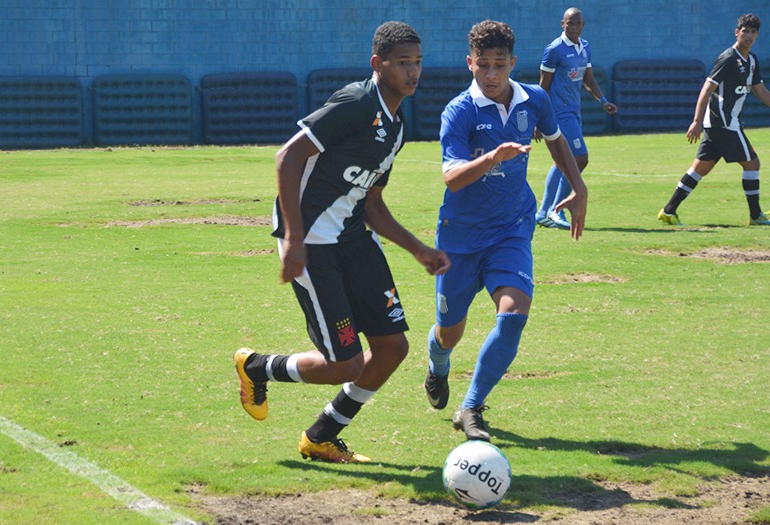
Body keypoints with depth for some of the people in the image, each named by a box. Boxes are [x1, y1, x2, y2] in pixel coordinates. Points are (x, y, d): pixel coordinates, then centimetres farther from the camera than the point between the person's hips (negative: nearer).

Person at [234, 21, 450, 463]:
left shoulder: (395, 126, 15)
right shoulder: (356, 104, -14)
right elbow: (289, 157, -19)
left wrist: (420, 250, 14)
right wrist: (293, 238, -23)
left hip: (354, 237, 9)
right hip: (312, 242, -9)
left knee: (392, 345, 2)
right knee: (344, 366, -9)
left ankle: (322, 439, 20)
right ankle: (257, 368, 21)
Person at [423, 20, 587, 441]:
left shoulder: (535, 101, -3)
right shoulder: (459, 112, -17)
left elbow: (555, 140, 19)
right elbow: (452, 177, -29)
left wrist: (579, 190, 16)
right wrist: (493, 158, -45)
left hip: (513, 229, 2)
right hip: (461, 233, -2)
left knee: (514, 310, -22)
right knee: (449, 331, 10)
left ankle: (471, 408, -10)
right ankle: (437, 371, 49)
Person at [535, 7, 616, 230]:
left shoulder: (585, 48, 11)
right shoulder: (555, 49, -12)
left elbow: (589, 80, 20)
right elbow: (544, 86, -9)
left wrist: (603, 101, 3)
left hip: (574, 112, 8)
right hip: (561, 112, -8)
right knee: (580, 159, -13)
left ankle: (544, 212, 18)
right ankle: (556, 210, -4)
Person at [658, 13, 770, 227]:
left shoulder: (751, 60, 15)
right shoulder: (728, 59, -14)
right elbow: (707, 89, -19)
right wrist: (697, 121, -26)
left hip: (716, 124, 9)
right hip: (724, 122, -9)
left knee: (701, 167, 7)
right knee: (751, 163, -3)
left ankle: (669, 211, 7)